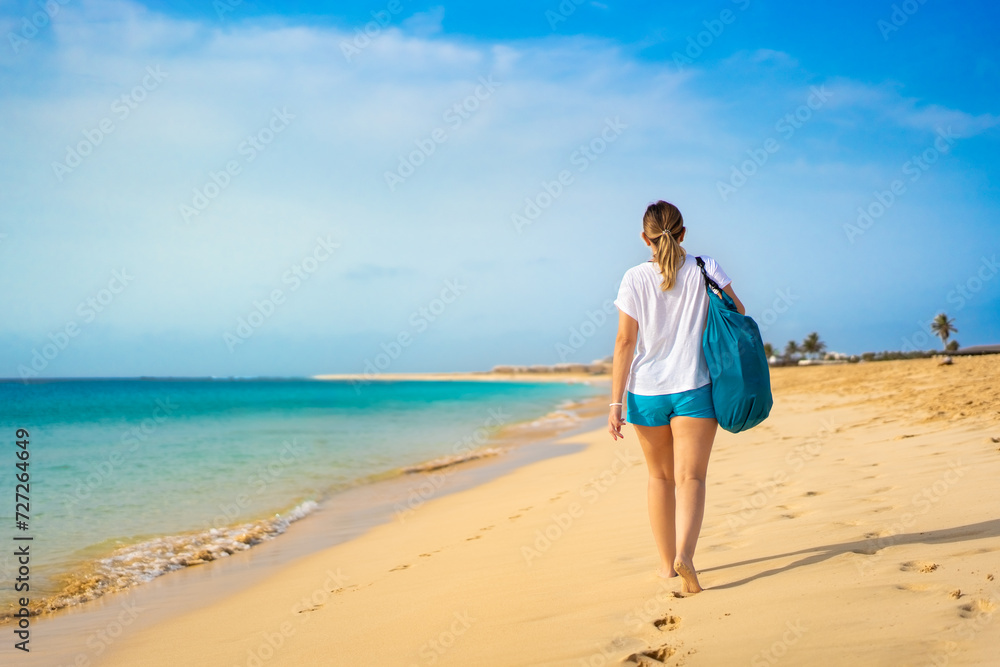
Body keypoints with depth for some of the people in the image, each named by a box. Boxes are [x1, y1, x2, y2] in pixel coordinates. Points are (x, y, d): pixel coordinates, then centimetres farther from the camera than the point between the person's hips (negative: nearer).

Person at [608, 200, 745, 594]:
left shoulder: (635, 279, -6)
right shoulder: (705, 269, -3)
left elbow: (625, 341, -8)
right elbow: (738, 314, 6)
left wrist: (616, 402, -6)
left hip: (647, 391, 1)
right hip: (695, 389, -1)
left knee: (660, 477, 15)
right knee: (691, 477, -2)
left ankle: (666, 561, 23)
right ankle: (684, 554, -24)